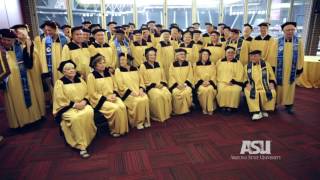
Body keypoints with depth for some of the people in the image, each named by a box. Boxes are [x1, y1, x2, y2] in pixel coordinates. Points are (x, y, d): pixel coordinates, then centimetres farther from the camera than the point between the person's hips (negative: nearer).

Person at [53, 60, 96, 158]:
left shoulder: (80, 80, 12)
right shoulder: (60, 83, -1)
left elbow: (87, 93, 10)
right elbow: (60, 99, -8)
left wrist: (84, 101, -11)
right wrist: (74, 104, -16)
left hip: (82, 105, 3)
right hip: (67, 107, -3)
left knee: (89, 113, -32)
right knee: (75, 118, -35)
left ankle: (88, 137, -14)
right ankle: (81, 145, -28)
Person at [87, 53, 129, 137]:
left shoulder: (108, 73, 13)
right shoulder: (91, 76, -5)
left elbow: (115, 86, 17)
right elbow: (92, 93, -9)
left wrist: (114, 94, -4)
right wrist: (106, 98, -16)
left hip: (112, 97, 5)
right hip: (99, 100, -5)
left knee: (122, 106, -23)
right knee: (115, 108, -28)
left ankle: (122, 129, -7)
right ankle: (114, 130, -7)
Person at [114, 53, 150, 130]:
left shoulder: (135, 69, 11)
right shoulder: (118, 70, 0)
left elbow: (141, 80, 11)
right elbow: (120, 85, -8)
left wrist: (141, 89, -8)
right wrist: (131, 92, -17)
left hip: (138, 91, 4)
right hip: (127, 93, -3)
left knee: (145, 99, -25)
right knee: (137, 101, -29)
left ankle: (145, 120, -10)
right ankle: (138, 121, -13)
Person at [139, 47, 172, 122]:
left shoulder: (158, 64, 15)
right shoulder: (143, 66, -1)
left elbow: (163, 76, 17)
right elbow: (143, 80, -5)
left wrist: (162, 83, -4)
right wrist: (154, 84, -14)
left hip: (160, 85, 4)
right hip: (149, 87, -4)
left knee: (167, 94, -25)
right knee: (158, 95, -33)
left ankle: (166, 114, -9)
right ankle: (158, 115, -15)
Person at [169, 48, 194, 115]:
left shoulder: (188, 64, 9)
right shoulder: (173, 64, 6)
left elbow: (190, 76, 4)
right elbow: (171, 76, 1)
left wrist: (185, 84, -12)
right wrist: (177, 84, -13)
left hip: (186, 84, 1)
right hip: (176, 85, 0)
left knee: (187, 92, -32)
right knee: (176, 93, -32)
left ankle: (186, 109, -9)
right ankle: (177, 110, -11)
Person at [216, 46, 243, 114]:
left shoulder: (238, 63, 12)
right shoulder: (220, 62, 16)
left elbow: (239, 76, 2)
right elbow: (217, 74, 10)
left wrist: (232, 82, -11)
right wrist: (225, 82, -3)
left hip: (234, 83, 0)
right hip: (222, 82, 1)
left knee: (235, 90, -32)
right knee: (222, 90, -32)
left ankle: (230, 107, -19)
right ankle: (223, 106, -17)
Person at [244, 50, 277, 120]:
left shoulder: (266, 64, 10)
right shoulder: (247, 66, 12)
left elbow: (272, 77, 13)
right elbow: (245, 78, 11)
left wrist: (272, 83, -6)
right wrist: (247, 84, -9)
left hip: (265, 88, 0)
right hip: (253, 89, 0)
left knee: (272, 92, -30)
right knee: (249, 93, -33)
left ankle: (265, 110, -7)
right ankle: (256, 112, -23)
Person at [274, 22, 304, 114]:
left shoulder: (299, 42, 0)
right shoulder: (278, 41, -3)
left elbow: (301, 56, 3)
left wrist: (299, 68, 1)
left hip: (292, 70, 1)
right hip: (279, 69, -1)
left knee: (290, 87, 10)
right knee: (279, 87, 6)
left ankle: (289, 105, 20)